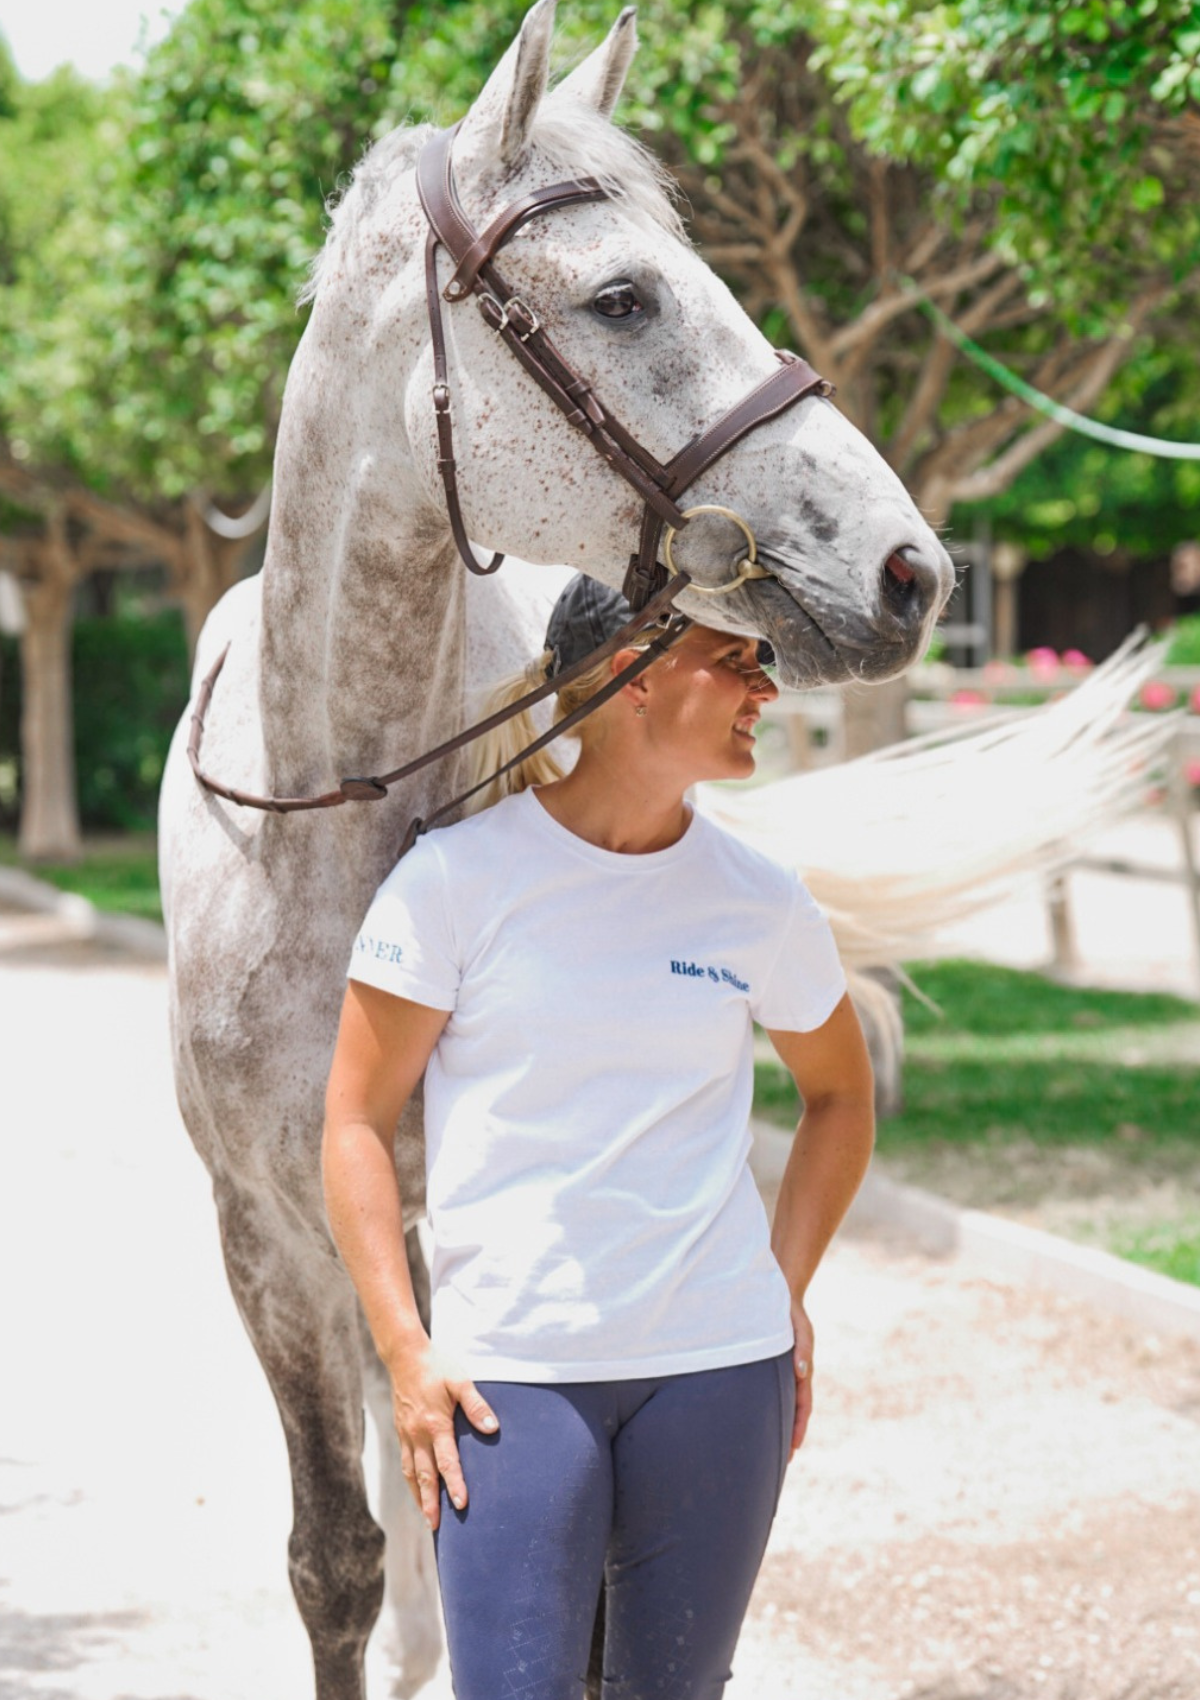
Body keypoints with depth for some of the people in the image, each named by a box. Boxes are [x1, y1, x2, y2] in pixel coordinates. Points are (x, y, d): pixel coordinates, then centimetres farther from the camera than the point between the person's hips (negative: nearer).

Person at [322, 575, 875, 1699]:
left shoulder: (762, 903, 4)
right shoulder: (458, 878, -5)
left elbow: (840, 1097, 21)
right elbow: (356, 1123, -2)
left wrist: (787, 1293, 11)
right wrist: (405, 1353, -8)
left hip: (720, 1361, 3)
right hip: (509, 1371, -3)